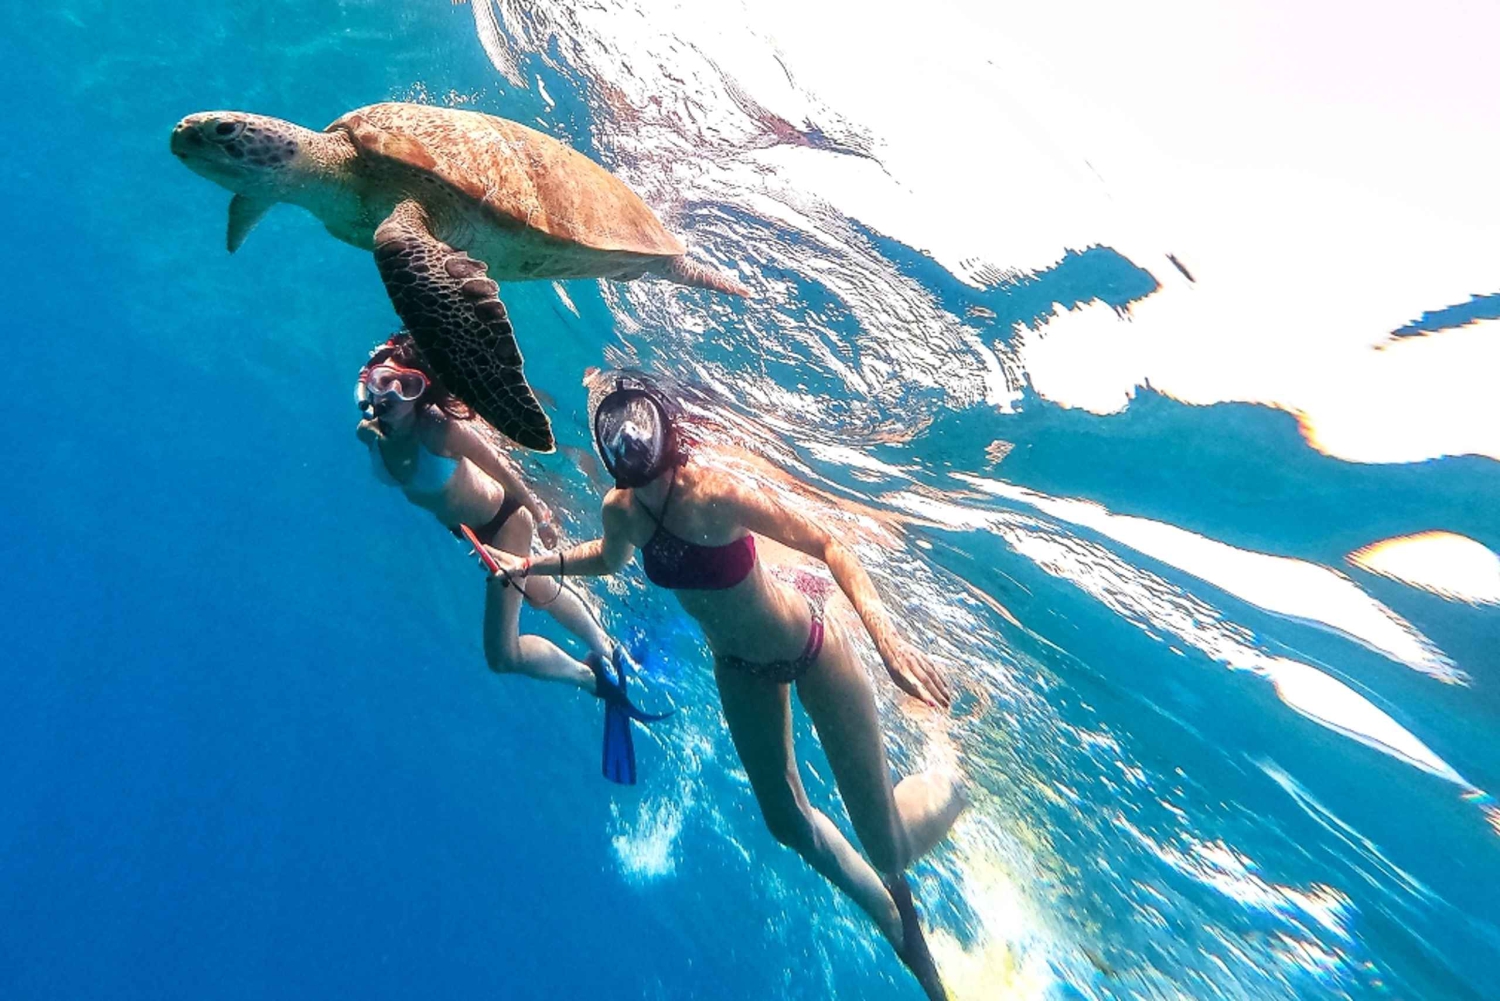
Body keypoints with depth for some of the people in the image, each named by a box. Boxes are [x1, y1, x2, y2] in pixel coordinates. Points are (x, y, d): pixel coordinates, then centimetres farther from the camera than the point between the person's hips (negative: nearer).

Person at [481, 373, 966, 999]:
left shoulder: (714, 491, -34)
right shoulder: (621, 509, -13)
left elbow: (827, 545, -32)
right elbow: (610, 557, 11)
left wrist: (884, 633, -44)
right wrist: (529, 565, 3)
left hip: (809, 647, -6)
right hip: (739, 666, 7)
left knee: (888, 849, -1)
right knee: (786, 822, 20)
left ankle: (947, 788, 35)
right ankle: (893, 917, 48)